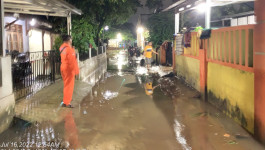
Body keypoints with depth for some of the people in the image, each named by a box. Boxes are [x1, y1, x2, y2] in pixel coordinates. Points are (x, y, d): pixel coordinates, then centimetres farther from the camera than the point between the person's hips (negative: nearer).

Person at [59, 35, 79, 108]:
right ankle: (67, 103, -2)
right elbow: (72, 60, -20)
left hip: (63, 68, 9)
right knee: (69, 85, -4)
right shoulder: (69, 48, -19)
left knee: (66, 85, 21)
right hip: (69, 69, -9)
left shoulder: (62, 47, 7)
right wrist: (76, 70, -14)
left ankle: (67, 99, 35)